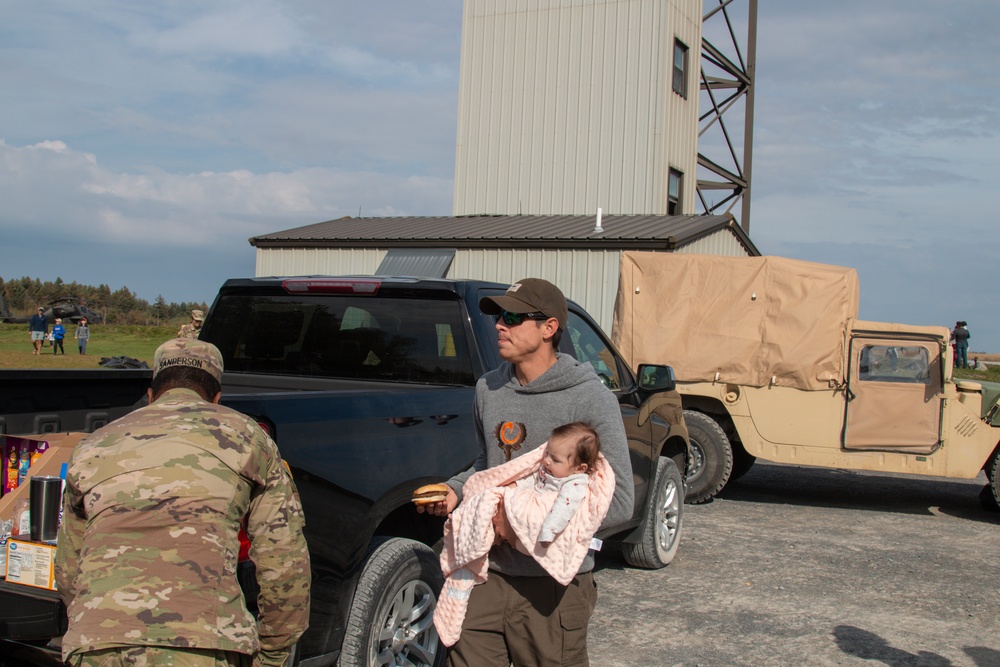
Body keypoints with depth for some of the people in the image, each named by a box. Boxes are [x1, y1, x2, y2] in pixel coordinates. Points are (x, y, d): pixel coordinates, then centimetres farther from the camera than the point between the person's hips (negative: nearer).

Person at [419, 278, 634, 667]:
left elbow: (618, 504, -14)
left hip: (552, 587, -5)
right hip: (487, 576, 5)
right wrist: (455, 490, 1)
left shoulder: (591, 400, -12)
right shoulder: (488, 389, 7)